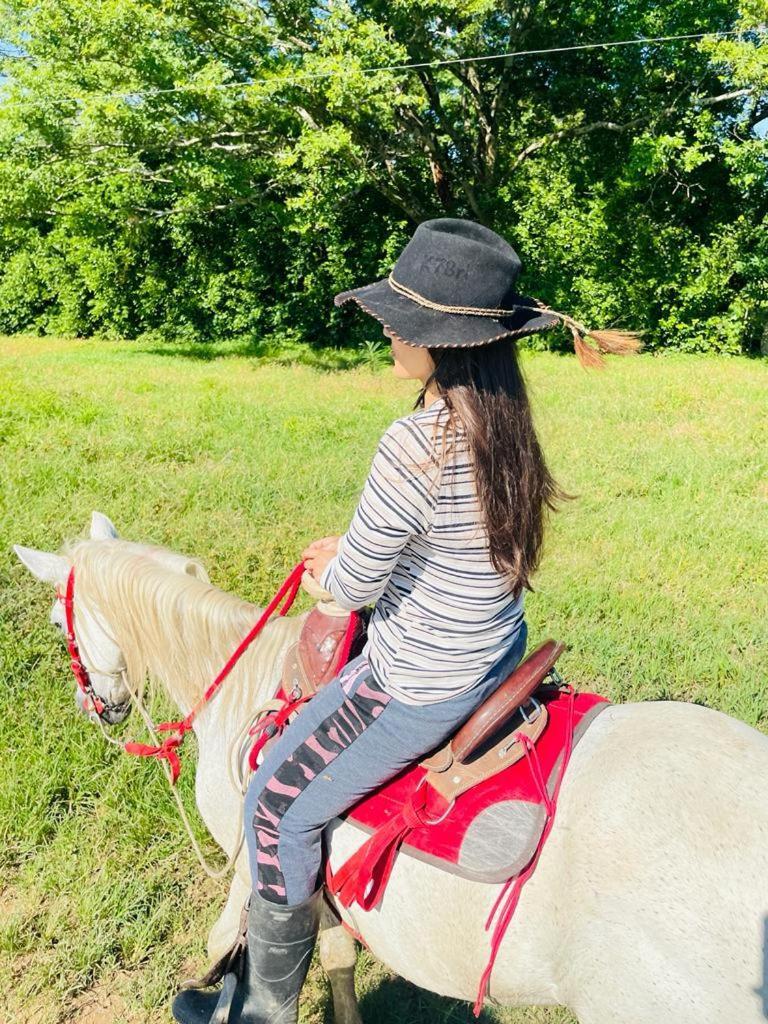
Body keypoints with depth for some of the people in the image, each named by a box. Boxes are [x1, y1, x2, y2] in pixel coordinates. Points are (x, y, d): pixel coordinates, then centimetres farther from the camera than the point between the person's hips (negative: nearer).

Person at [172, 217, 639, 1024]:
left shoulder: (416, 445, -31)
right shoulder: (505, 421, -3)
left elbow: (353, 586, -21)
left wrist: (331, 567, 2)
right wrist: (355, 547, 9)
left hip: (421, 691, -9)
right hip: (499, 653, 9)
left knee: (278, 808, 11)